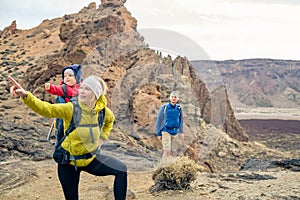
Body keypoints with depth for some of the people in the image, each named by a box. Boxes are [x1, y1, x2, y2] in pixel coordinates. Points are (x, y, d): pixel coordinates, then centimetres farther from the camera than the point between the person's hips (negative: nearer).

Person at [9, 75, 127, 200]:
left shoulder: (103, 111, -9)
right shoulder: (71, 109, -22)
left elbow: (110, 119, 17)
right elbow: (46, 109, -37)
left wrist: (103, 136, 7)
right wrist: (25, 96, -51)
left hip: (90, 159, 3)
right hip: (69, 162, -3)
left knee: (121, 170, -10)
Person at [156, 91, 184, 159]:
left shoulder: (179, 108, 3)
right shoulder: (164, 107, -6)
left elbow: (181, 121, 14)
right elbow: (159, 121, 0)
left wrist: (181, 132, 8)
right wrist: (158, 133, -1)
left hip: (175, 133, 4)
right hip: (166, 132, -4)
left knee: (173, 151, 6)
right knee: (167, 151, -14)